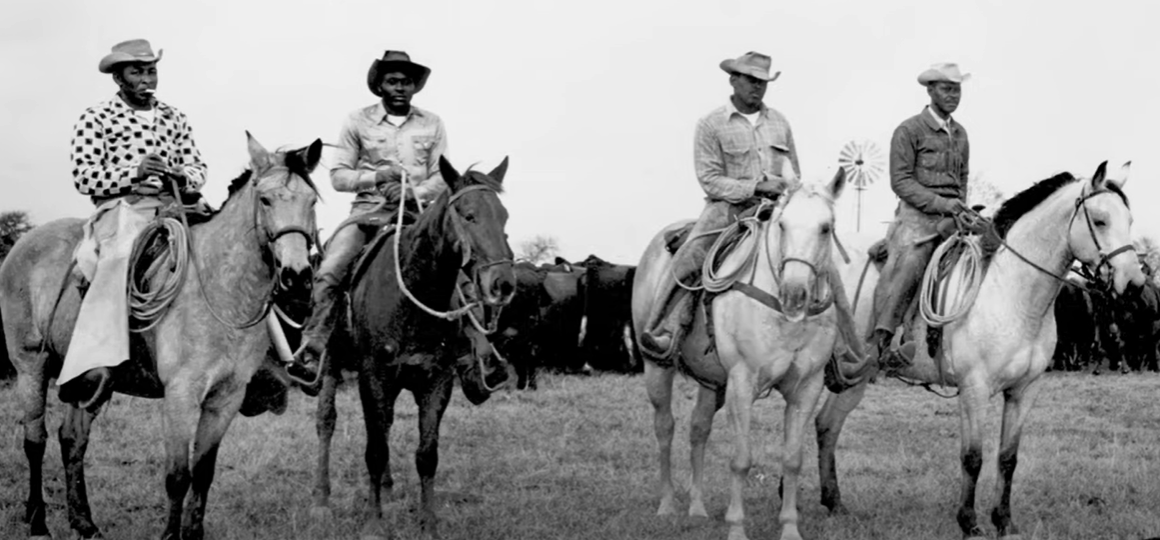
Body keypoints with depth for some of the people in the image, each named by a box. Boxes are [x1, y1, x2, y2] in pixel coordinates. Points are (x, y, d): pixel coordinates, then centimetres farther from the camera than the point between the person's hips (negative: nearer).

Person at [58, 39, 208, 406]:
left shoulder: (173, 118, 19)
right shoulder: (95, 119, 5)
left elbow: (198, 168, 18)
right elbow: (84, 179, -3)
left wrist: (184, 178, -6)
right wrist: (135, 171, -15)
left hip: (171, 208, 5)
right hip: (121, 210, -5)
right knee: (119, 260, -36)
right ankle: (92, 367, -47)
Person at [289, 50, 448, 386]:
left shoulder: (431, 125, 11)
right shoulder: (358, 122, 8)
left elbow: (441, 178, 7)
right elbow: (338, 176, 6)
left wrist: (414, 192, -13)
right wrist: (375, 176, -11)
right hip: (368, 209, -1)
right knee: (328, 273, -21)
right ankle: (311, 357, -22)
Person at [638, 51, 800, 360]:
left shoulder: (779, 123, 17)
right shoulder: (711, 125, 2)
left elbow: (794, 174, 24)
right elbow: (710, 180, -7)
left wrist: (787, 189, 0)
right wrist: (756, 186, -17)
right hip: (728, 208, -4)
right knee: (689, 260, -29)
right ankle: (663, 335, -35)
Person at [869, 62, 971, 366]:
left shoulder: (960, 134, 20)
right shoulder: (910, 131, -1)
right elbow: (901, 181, -8)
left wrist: (961, 210, 9)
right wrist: (941, 203, -17)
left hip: (952, 218, 6)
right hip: (918, 215, -6)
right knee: (905, 265, -24)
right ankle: (879, 342, -24)